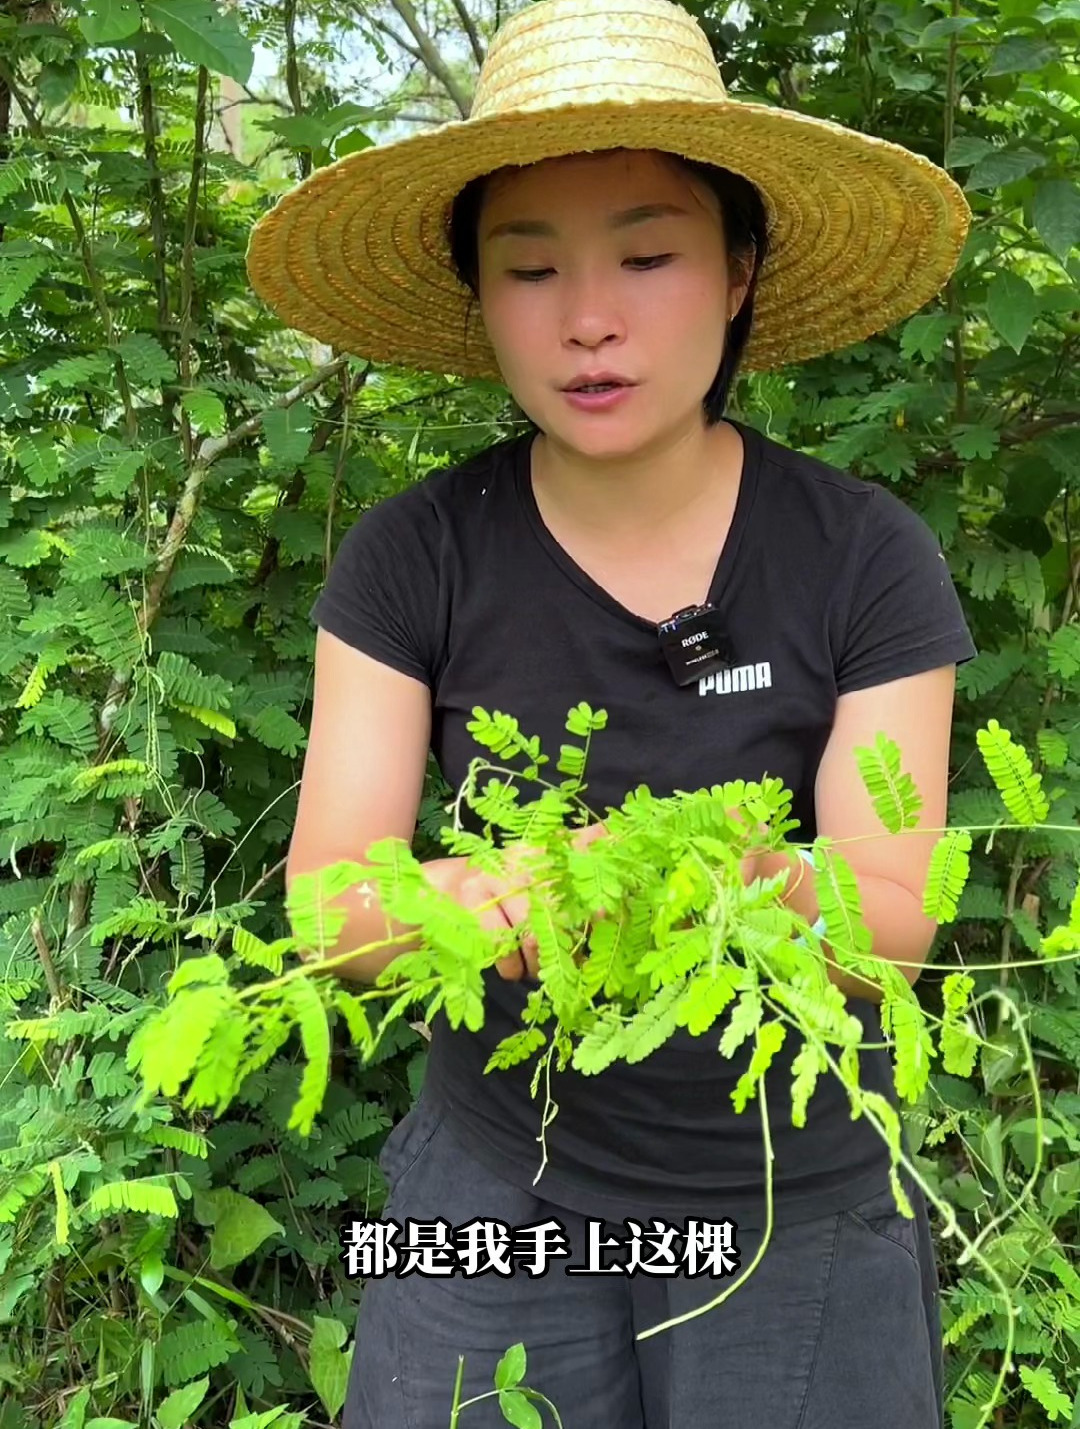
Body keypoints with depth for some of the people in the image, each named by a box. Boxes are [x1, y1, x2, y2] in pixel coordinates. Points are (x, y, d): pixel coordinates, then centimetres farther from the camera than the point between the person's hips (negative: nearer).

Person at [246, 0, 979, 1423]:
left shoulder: (867, 558, -13)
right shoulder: (409, 559, -11)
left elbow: (894, 923, -14)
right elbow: (327, 901, -13)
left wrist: (755, 883, -36)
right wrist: (473, 899, -35)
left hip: (802, 1211, 0)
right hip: (500, 1189, 1)